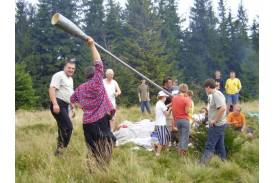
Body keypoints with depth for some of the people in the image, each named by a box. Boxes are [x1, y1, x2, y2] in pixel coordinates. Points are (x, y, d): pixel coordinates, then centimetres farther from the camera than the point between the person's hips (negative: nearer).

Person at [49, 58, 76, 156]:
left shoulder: (70, 79, 21)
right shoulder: (59, 75, -8)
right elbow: (52, 89, -20)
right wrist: (55, 104, -30)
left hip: (65, 106, 10)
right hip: (58, 105, -10)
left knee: (63, 128, 11)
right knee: (68, 127, -17)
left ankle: (59, 150, 18)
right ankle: (61, 148, -12)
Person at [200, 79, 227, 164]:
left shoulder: (216, 94, -16)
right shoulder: (216, 94, 14)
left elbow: (222, 108, -29)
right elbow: (221, 108, 22)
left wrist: (214, 120, -22)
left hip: (216, 125, -10)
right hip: (219, 125, 10)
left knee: (209, 146, -10)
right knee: (220, 145, 14)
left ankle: (202, 164, -10)